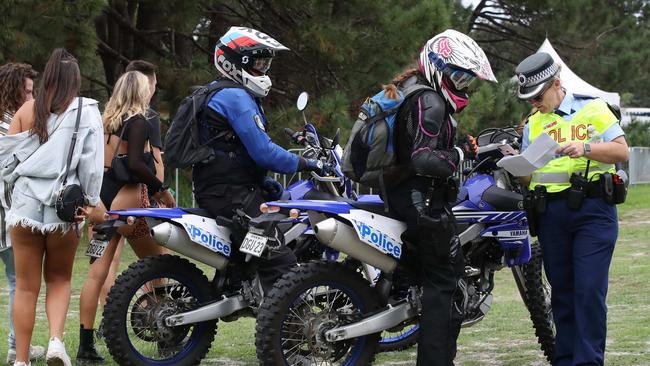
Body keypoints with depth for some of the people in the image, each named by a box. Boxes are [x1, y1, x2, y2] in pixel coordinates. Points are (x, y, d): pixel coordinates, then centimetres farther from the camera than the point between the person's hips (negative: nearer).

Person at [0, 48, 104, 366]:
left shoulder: (27, 110, 4)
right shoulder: (87, 112, -1)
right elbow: (92, 161, -6)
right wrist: (90, 202, -2)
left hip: (26, 202, 1)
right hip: (64, 206, -1)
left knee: (26, 286, 8)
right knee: (59, 279, 17)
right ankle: (56, 340, -5)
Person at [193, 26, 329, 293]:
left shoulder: (218, 93, 21)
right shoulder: (236, 97, -13)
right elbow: (263, 151, -20)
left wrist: (262, 181, 13)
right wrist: (306, 164, -10)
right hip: (233, 195, -11)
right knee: (282, 262, -17)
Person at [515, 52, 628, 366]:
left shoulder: (592, 109, 3)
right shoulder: (533, 123, 18)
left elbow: (621, 151, -5)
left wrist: (585, 148, -19)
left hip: (592, 210, -5)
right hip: (550, 214, 5)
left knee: (589, 290, -12)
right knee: (562, 292, 8)